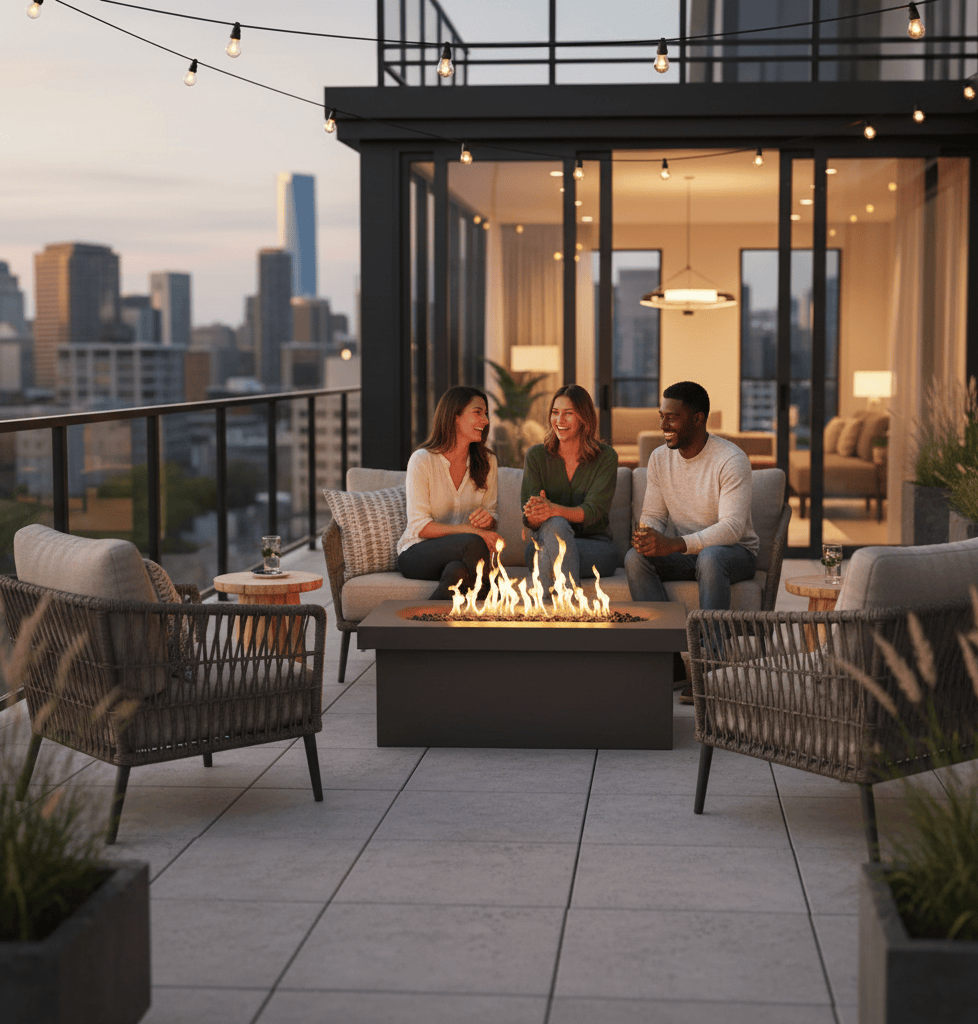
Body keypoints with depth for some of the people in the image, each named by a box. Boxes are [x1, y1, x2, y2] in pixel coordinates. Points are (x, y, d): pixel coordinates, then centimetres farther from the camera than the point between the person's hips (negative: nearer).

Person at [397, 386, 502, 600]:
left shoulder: (487, 462, 7)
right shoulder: (422, 460, -8)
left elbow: (492, 515, 13)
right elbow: (419, 526, -14)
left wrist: (488, 520, -14)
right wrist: (471, 530, -25)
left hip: (459, 559, 3)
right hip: (416, 554, -3)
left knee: (457, 571, -37)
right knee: (473, 543, -35)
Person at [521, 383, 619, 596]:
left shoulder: (606, 457, 0)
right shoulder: (536, 456, 4)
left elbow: (593, 510, -15)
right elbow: (528, 518, -5)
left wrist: (554, 510, -35)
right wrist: (534, 516, -32)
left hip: (595, 546, -1)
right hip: (543, 544, 1)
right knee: (555, 525, -36)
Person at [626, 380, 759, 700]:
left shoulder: (731, 460, -17)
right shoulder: (660, 458, 2)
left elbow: (732, 527, -26)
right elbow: (652, 515, 6)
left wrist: (674, 545, -38)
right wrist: (647, 535, -21)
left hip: (736, 552, -5)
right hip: (686, 553, 5)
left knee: (710, 558, -40)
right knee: (635, 557, -23)